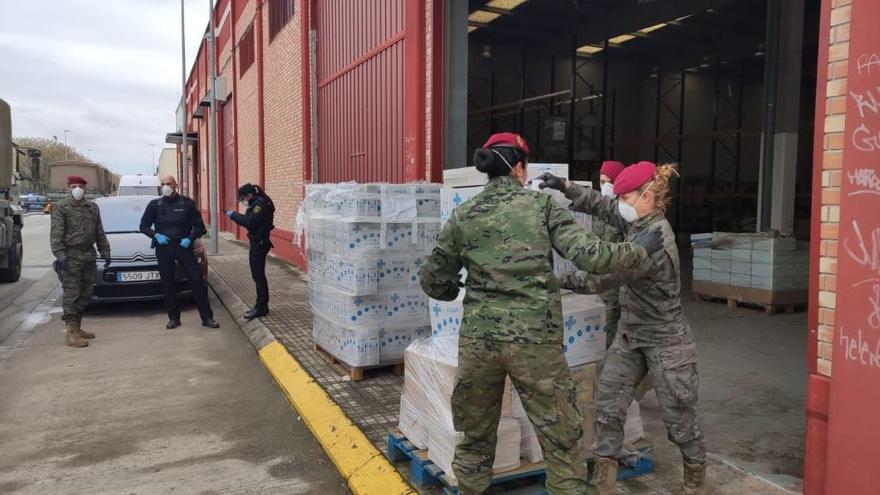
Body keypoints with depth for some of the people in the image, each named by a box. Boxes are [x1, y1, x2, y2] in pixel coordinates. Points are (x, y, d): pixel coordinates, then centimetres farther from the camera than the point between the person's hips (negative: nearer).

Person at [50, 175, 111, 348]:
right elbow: (56, 234, -9)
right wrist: (59, 254, -18)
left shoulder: (93, 207, 15)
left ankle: (77, 328, 22)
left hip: (89, 255, 6)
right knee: (71, 295, -7)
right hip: (71, 256, -6)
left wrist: (105, 252, 12)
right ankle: (72, 333, -6)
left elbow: (100, 233, 18)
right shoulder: (62, 207, -2)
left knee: (85, 295, 10)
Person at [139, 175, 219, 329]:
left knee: (197, 280, -6)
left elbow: (199, 225, 6)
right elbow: (144, 226, 11)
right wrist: (156, 235, -7)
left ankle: (207, 318, -1)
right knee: (167, 284, 5)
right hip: (163, 248, 2)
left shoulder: (187, 203, 4)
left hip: (183, 246, -1)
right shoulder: (155, 205, 8)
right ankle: (173, 318, 16)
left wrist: (190, 238, -11)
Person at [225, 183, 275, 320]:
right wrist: (236, 216, 4)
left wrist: (233, 215, -15)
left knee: (258, 275, -6)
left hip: (259, 243, -11)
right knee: (258, 275, 15)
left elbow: (250, 222, -23)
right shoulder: (257, 203, 15)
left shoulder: (261, 204, -17)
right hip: (257, 242, 11)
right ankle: (262, 305, 24)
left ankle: (261, 307, 0)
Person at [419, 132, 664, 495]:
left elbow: (432, 282, 9)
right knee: (560, 442, 11)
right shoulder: (541, 205, -1)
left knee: (475, 435, 20)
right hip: (535, 339, -2)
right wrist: (640, 248, 7)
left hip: (478, 339, 3)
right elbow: (591, 257, -9)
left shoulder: (462, 216, 5)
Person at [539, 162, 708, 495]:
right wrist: (565, 187, -11)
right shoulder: (637, 222, -1)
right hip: (630, 334, 8)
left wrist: (559, 280, -27)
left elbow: (607, 276, -30)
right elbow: (600, 206, 5)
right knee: (607, 403, 5)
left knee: (678, 415, 8)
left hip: (665, 340, -8)